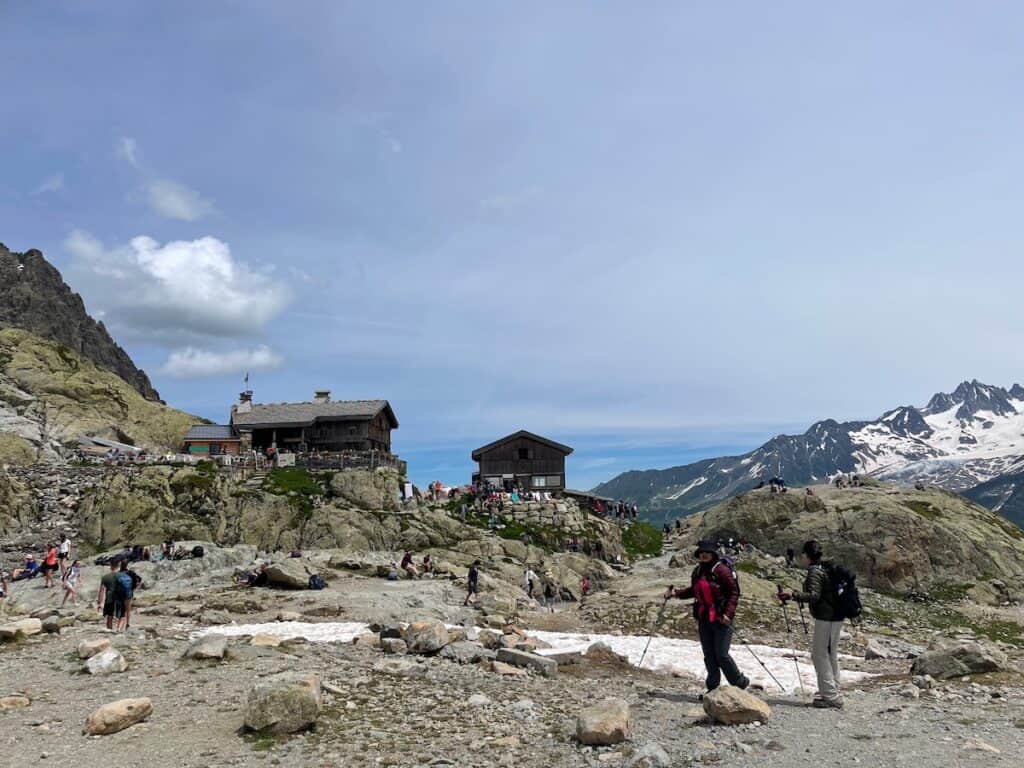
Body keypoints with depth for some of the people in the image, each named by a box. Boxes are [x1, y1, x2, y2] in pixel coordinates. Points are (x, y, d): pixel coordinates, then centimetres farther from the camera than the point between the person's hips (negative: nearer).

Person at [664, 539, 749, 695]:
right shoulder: (697, 571, 10)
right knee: (709, 655, 10)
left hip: (721, 619, -7)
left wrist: (728, 613, -21)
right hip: (703, 619, 7)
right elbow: (694, 590, 23)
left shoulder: (721, 570, -12)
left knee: (721, 655, -6)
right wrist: (676, 593, 10)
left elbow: (734, 592, -12)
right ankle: (713, 687, 21)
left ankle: (740, 683, 15)